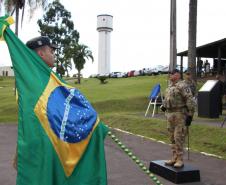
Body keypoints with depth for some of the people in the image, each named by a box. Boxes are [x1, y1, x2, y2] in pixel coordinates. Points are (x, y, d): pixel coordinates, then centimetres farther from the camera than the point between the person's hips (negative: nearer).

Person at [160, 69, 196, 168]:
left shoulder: (182, 86, -12)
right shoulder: (169, 86, 16)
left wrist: (190, 115, -19)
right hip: (169, 114, 9)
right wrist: (163, 106, 10)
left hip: (179, 115, -9)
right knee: (172, 138, 13)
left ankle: (180, 160, 3)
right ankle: (174, 158, 22)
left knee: (178, 138, -6)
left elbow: (190, 101, -16)